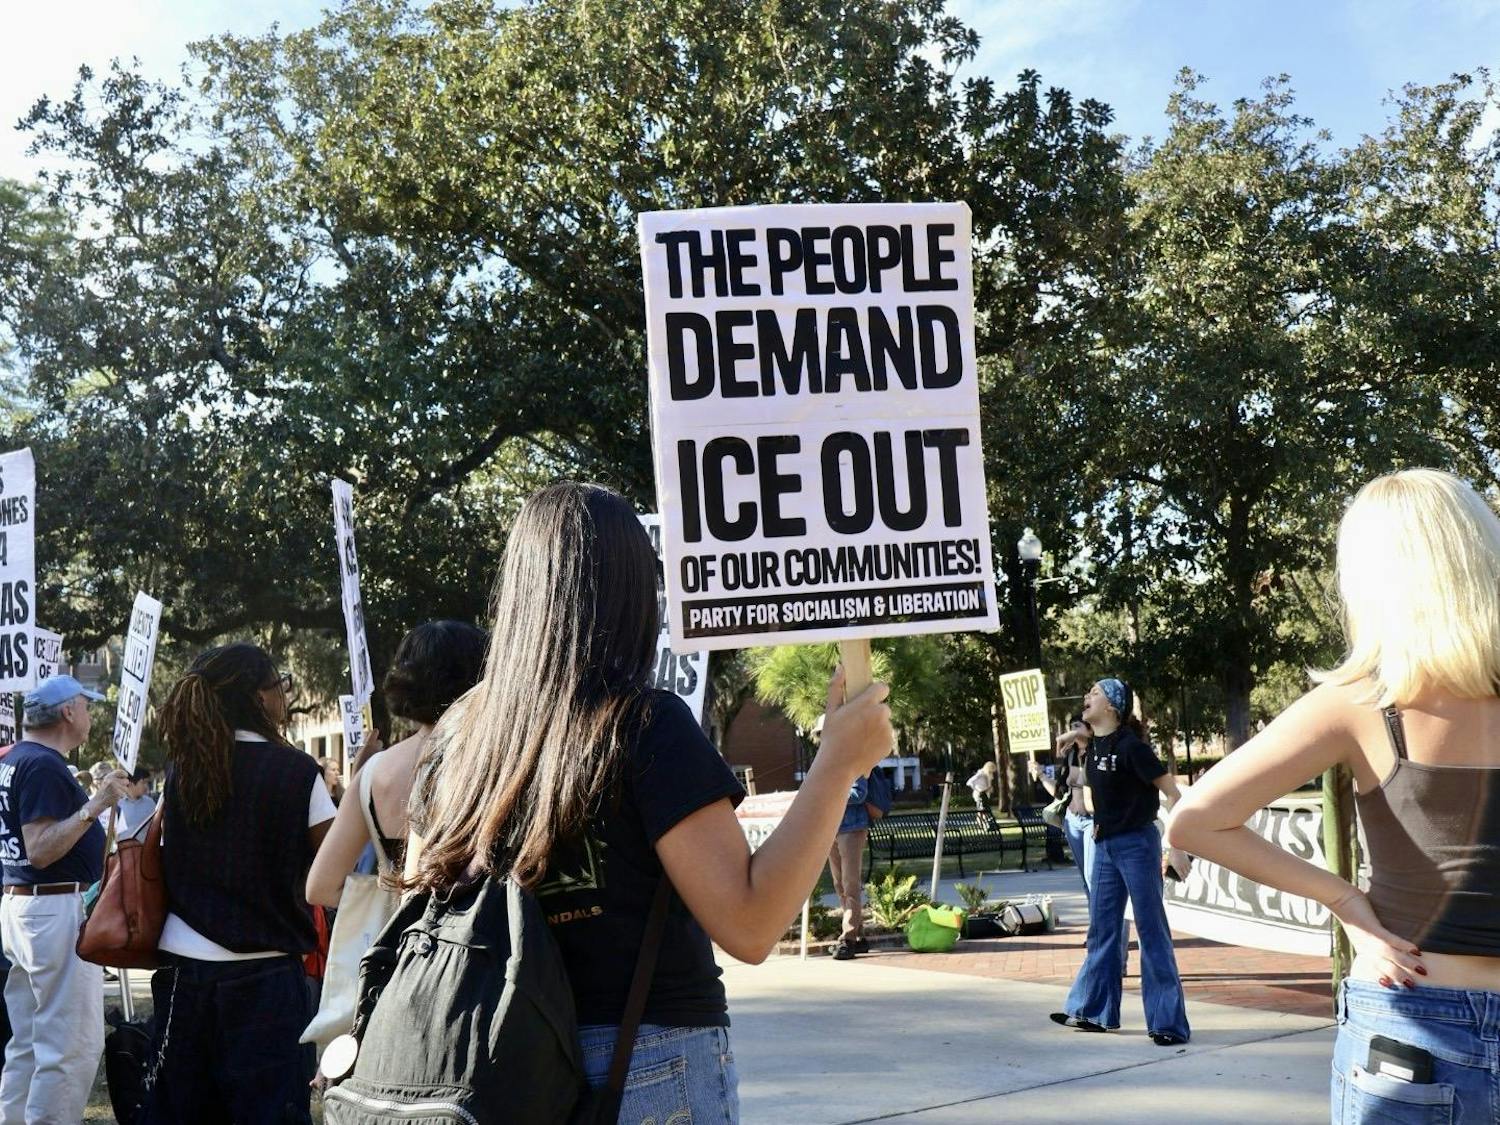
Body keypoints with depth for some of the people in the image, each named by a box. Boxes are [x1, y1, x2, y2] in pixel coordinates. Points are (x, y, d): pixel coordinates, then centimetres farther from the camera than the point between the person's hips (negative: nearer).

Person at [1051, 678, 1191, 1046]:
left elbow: (1172, 793, -17)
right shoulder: (1094, 746, 6)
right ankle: (1093, 1010, 23)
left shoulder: (1130, 746, -17)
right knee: (1102, 929, 14)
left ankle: (1169, 1022, 3)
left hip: (1136, 843, -8)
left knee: (1151, 930, -3)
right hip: (1105, 845, 8)